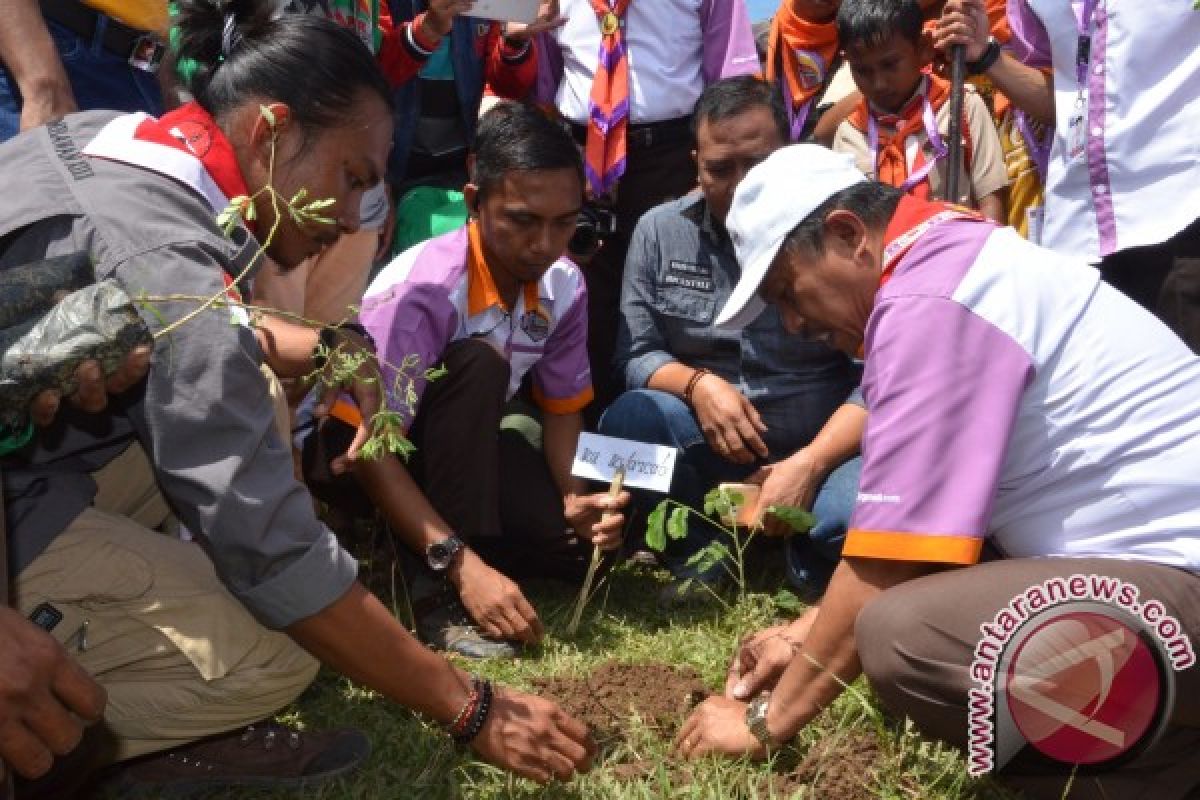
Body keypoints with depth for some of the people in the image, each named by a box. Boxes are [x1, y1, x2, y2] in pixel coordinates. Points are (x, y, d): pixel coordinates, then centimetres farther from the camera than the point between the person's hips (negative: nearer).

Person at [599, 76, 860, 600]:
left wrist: (810, 464, -24)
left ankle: (809, 561, 2)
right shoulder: (660, 231, 3)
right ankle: (705, 546, -5)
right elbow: (635, 354, 3)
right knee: (627, 421, -28)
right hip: (705, 449, 2)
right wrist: (697, 384, -18)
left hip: (820, 449, -2)